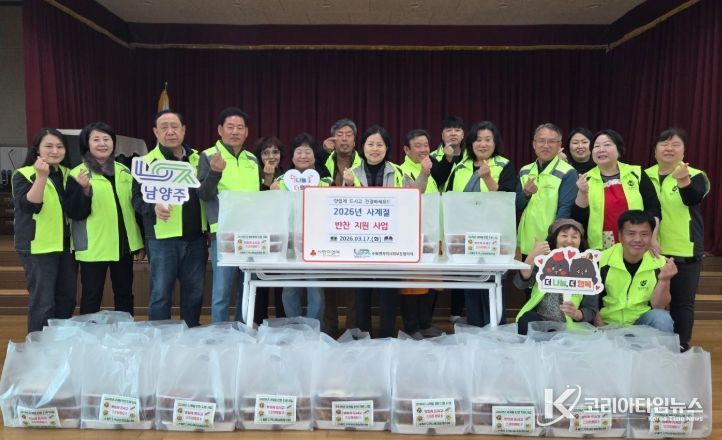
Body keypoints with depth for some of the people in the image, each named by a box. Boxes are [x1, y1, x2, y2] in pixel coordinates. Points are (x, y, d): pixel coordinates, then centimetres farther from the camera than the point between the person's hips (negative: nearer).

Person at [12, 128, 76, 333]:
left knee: (67, 299, 12)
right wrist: (42, 176, -29)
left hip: (67, 245, 6)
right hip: (39, 247, -6)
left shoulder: (67, 174, 13)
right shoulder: (23, 175, -4)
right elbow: (28, 206, -21)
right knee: (42, 302, -6)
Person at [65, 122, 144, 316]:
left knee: (124, 292, 14)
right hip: (94, 247, -4)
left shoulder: (123, 171, 8)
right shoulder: (78, 174, -6)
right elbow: (75, 213, -12)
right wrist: (85, 189, -29)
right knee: (92, 296, 4)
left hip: (123, 244, 5)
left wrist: (140, 239, 13)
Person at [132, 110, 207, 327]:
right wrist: (154, 207, -27)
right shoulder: (147, 161, -2)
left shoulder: (197, 159, 13)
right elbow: (137, 198, -9)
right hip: (163, 239, -4)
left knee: (194, 292, 13)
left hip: (195, 238, 4)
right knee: (161, 293, 2)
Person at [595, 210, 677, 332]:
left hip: (642, 321, 3)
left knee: (662, 318, -25)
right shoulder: (602, 260, -12)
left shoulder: (660, 264, -8)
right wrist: (601, 328, -14)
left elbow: (657, 306, -9)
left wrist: (664, 281, -25)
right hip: (608, 323, -2)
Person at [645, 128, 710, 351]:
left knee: (682, 302, 4)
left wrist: (684, 181, -46)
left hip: (684, 253, -3)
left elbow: (693, 199, -25)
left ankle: (681, 347, 16)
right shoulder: (645, 176, 7)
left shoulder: (695, 175, -3)